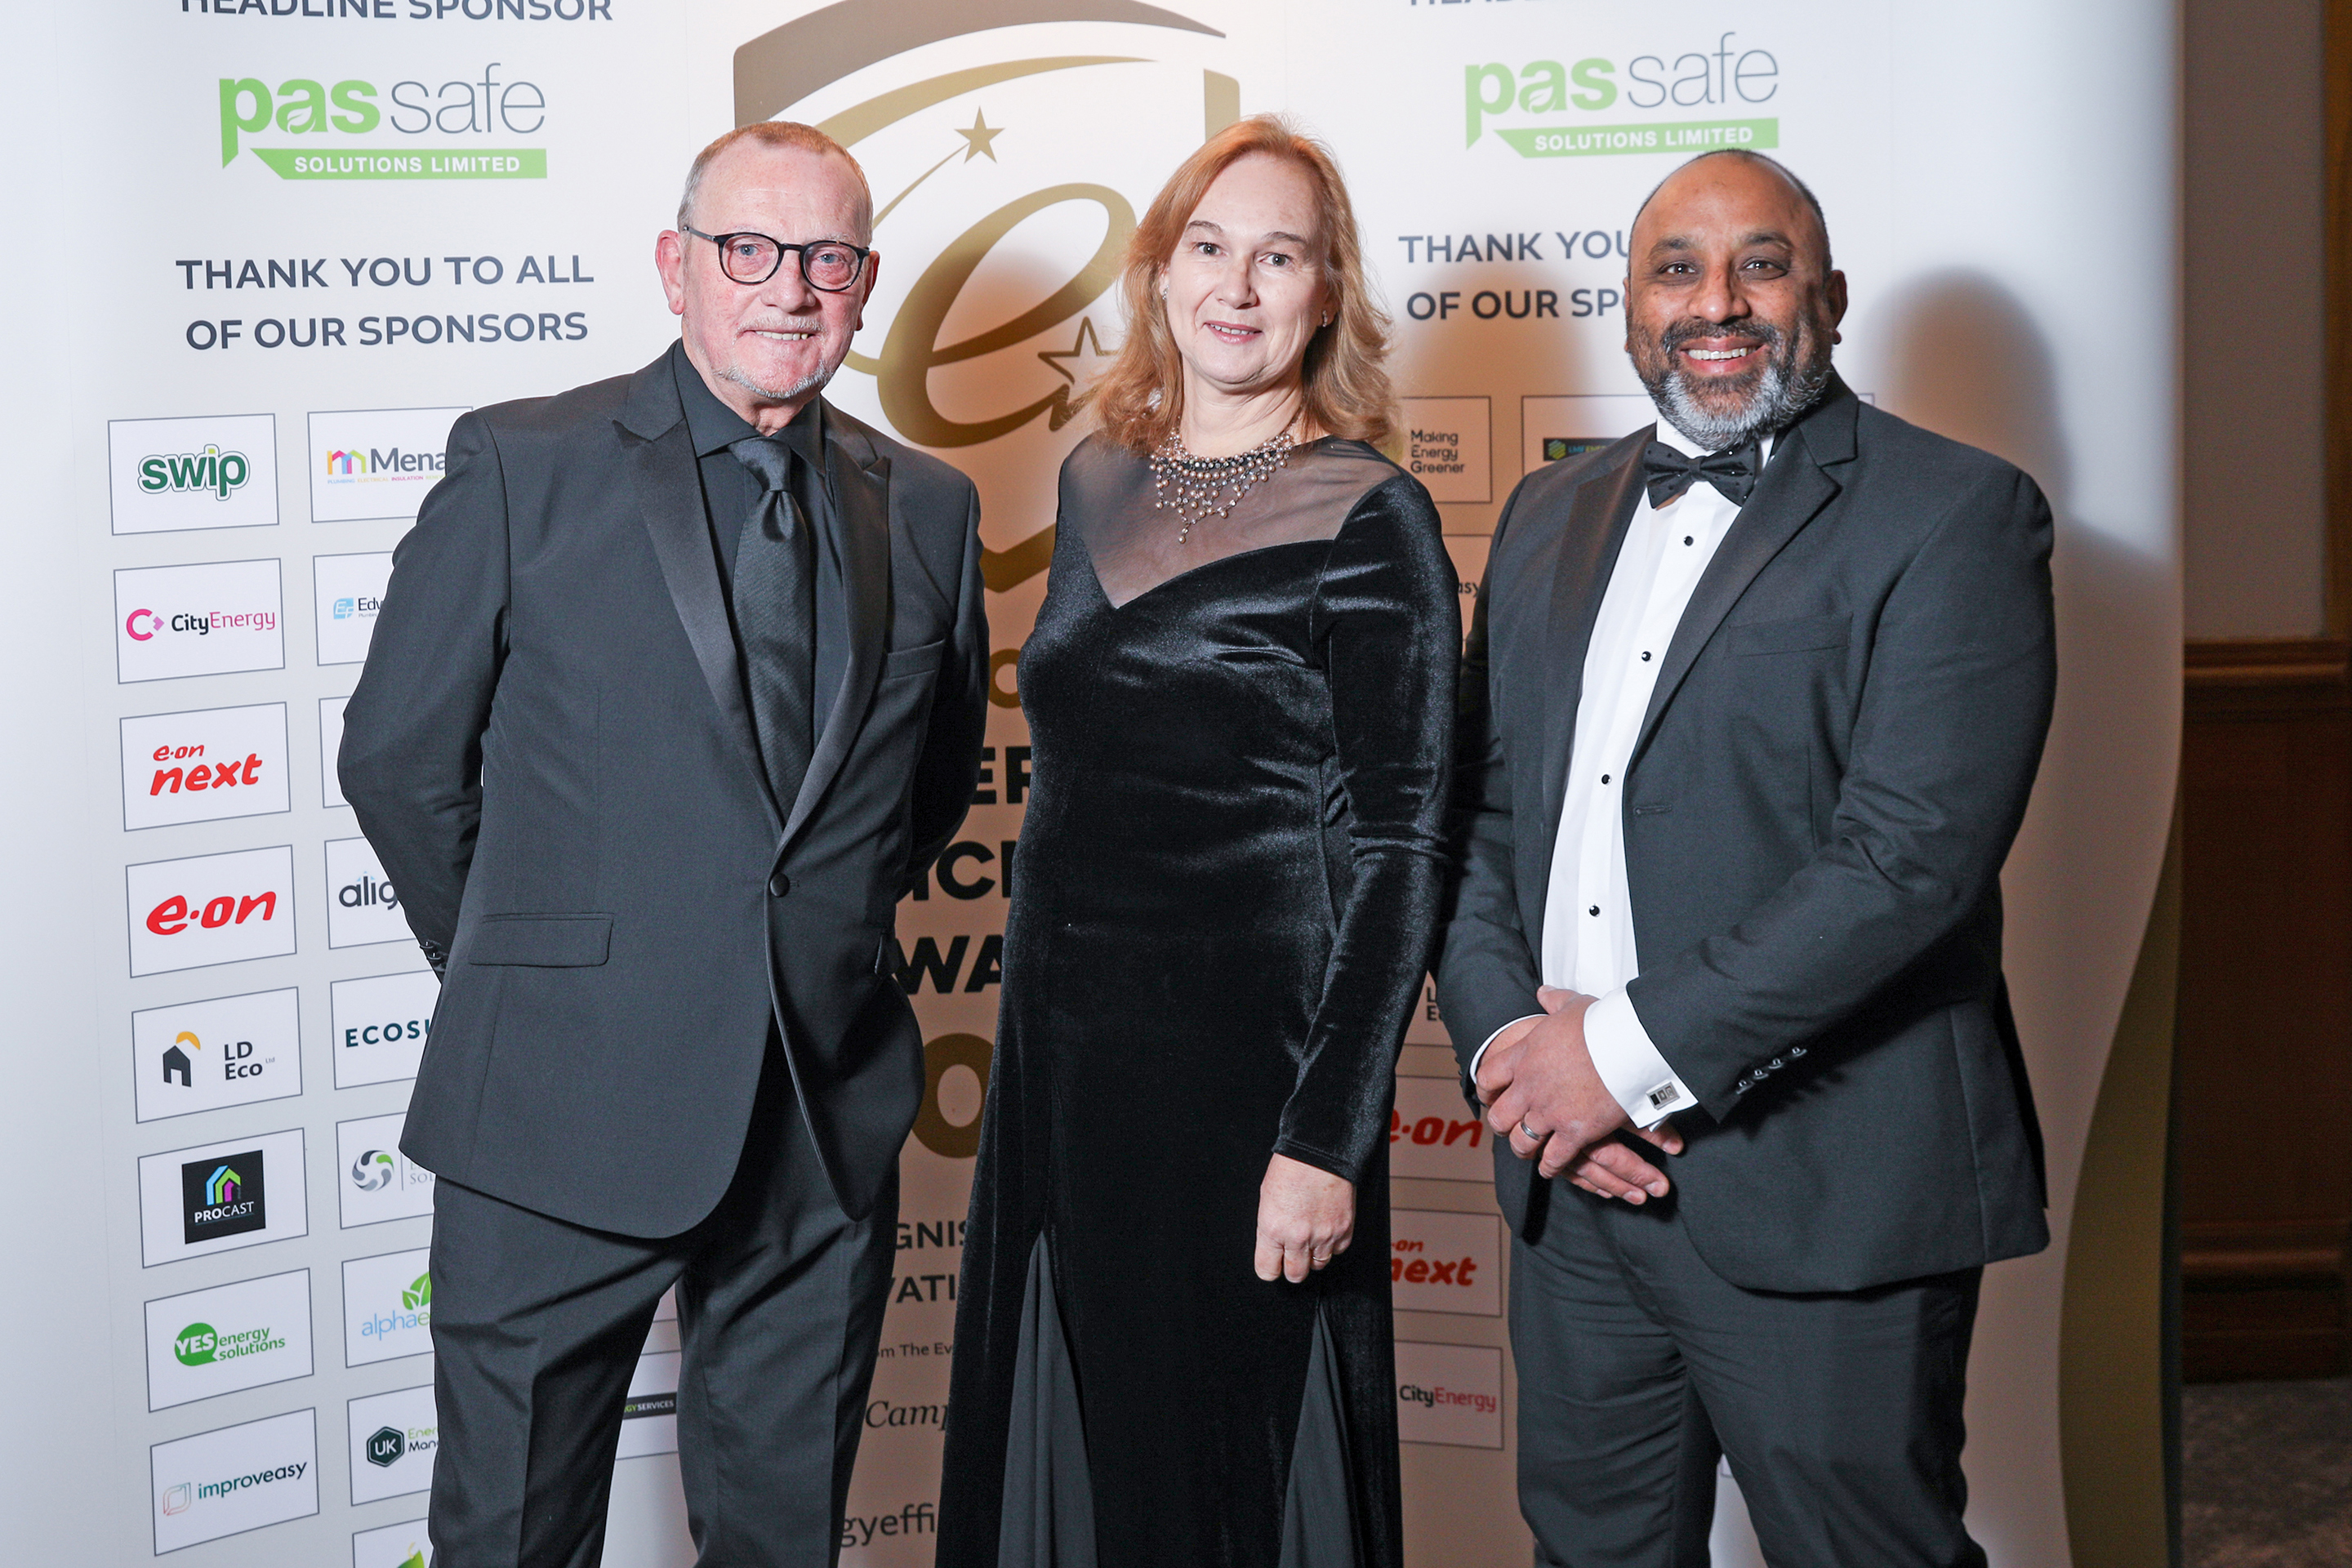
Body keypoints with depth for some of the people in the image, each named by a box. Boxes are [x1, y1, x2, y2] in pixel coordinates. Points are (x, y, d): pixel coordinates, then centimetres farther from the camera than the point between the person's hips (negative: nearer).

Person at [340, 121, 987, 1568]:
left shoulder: (928, 510, 8)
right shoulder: (521, 466, -3)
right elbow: (398, 755, 2)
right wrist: (519, 970, 9)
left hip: (828, 1123, 3)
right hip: (566, 1112, -3)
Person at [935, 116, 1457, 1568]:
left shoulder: (1369, 518, -9)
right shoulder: (1097, 484, 10)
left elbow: (1399, 850, -11)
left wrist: (1326, 1142, -17)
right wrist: (1041, 1048, 13)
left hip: (1247, 1067, -6)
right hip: (1064, 1058, 6)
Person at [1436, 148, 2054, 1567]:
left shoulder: (1953, 517, -7)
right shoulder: (1553, 517, 14)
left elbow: (1912, 853, -18)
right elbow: (1475, 813, 11)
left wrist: (1633, 1051, -18)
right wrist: (1506, 1042, -6)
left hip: (1819, 1200, -6)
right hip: (1576, 1182, 6)